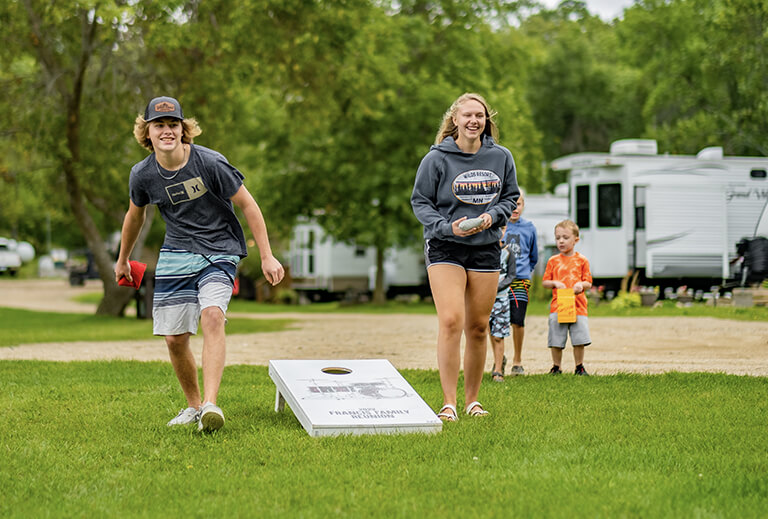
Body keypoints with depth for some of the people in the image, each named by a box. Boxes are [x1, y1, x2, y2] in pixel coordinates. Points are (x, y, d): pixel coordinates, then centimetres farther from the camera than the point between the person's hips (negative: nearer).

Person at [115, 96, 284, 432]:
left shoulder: (211, 163, -16)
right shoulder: (142, 175, -4)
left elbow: (248, 206, -8)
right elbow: (135, 215, 16)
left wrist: (267, 257, -8)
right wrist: (123, 260, 28)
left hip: (219, 250, -4)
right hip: (175, 256, 4)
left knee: (212, 316, -28)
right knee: (174, 338, 0)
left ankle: (210, 404, -33)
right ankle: (193, 406, 22)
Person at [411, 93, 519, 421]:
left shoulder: (501, 157, 5)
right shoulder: (436, 159, -5)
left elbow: (510, 196, 14)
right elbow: (420, 202, -1)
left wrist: (492, 215, -7)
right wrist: (448, 227, -17)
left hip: (486, 249, 4)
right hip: (444, 247, -3)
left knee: (478, 327, 7)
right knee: (451, 322, -16)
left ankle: (472, 399, 20)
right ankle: (448, 403, -11)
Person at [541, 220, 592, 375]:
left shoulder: (581, 260, 7)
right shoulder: (553, 261, 9)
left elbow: (589, 283, 7)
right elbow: (544, 282, 10)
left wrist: (581, 284, -14)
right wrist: (555, 283, -9)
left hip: (578, 306, -1)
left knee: (579, 339, -3)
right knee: (556, 340, 0)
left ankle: (579, 367, 12)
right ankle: (556, 367, 14)